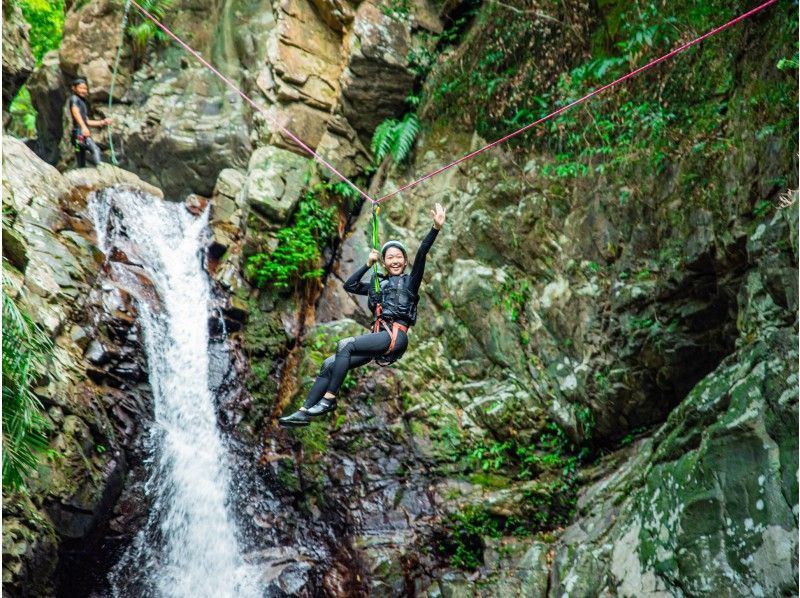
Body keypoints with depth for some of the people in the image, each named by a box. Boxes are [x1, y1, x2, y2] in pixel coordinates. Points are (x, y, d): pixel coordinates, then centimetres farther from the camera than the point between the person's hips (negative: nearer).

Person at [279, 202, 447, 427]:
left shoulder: (410, 281, 8)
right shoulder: (378, 283, 24)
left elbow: (421, 254, -6)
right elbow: (349, 286, 24)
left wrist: (436, 227, -20)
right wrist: (368, 264, 18)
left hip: (395, 335, -6)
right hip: (378, 335, 6)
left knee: (345, 345, -25)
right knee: (329, 365, -7)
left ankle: (329, 399, -21)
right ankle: (303, 412, -8)